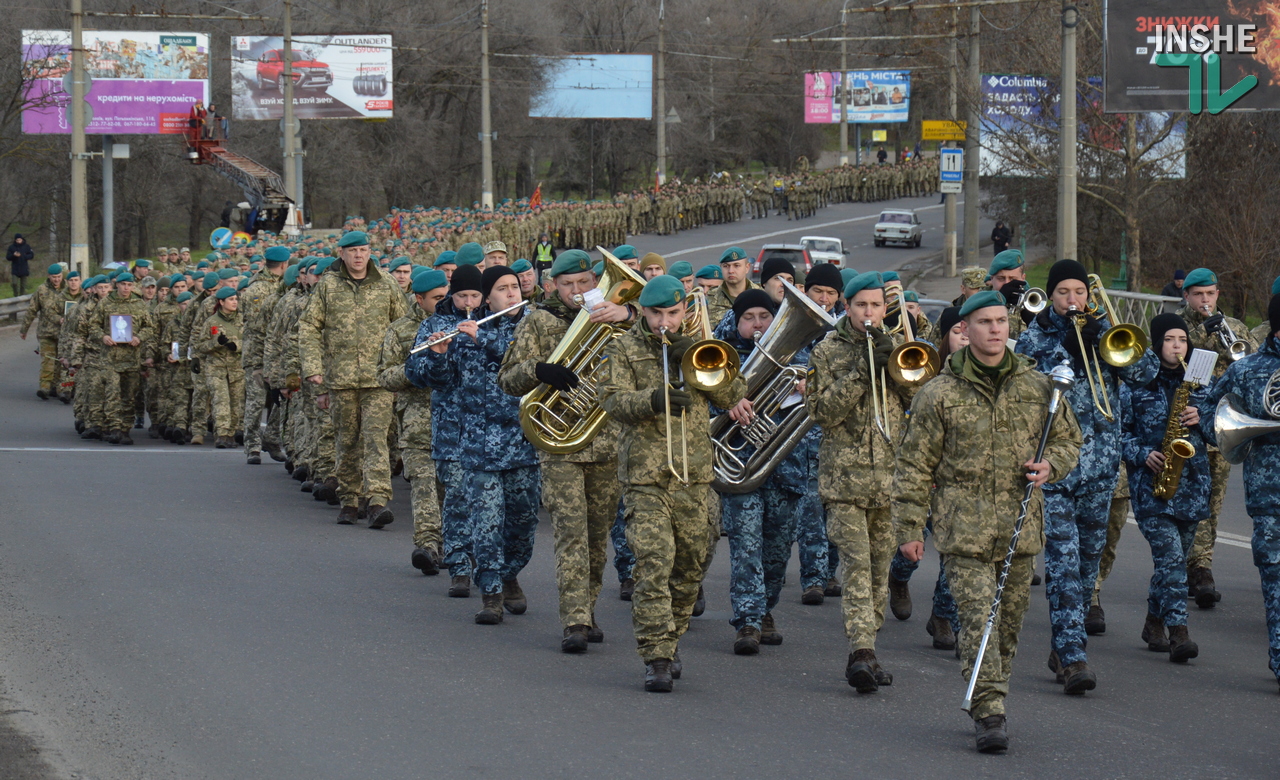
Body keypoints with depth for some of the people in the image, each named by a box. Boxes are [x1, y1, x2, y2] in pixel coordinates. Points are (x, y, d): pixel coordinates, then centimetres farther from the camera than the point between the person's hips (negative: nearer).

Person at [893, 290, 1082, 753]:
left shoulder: (1037, 386, 7)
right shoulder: (939, 394, -2)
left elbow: (1068, 439, 20)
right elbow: (915, 466, 1)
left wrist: (1050, 465, -3)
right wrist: (909, 528, -2)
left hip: (1020, 526, 4)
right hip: (963, 528, -4)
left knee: (1009, 622, 10)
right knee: (978, 618, -12)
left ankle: (990, 703, 25)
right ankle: (988, 715, -13)